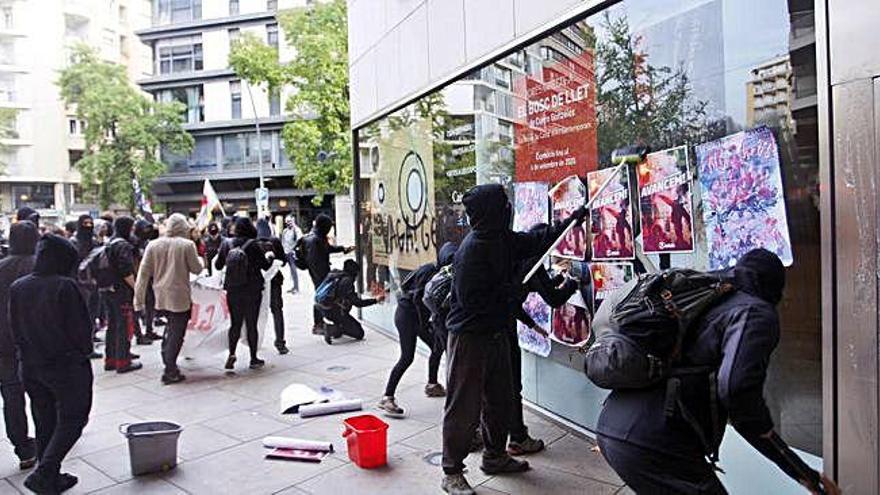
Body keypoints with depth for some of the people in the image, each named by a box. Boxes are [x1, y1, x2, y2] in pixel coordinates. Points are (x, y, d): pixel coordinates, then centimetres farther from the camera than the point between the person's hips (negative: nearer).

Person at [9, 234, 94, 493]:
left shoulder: (17, 288, 1)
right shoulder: (64, 286, -19)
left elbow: (15, 329, 7)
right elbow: (82, 326, -15)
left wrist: (27, 353, 17)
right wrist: (83, 351, 3)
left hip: (31, 367, 7)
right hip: (67, 365, -7)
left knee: (45, 423, 16)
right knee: (71, 420, 6)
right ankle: (43, 474, -4)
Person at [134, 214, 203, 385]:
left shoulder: (153, 245, 2)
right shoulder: (187, 245, -10)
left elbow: (144, 273, 2)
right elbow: (197, 269, -4)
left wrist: (139, 299, 5)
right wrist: (199, 259, 17)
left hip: (160, 296, 5)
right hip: (180, 297, -5)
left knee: (171, 328, 24)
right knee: (177, 334, 1)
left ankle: (168, 361, 27)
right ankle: (170, 372, 2)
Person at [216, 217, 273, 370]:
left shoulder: (226, 244, -2)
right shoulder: (253, 244, -12)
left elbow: (218, 265, 8)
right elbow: (265, 265, -5)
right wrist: (269, 256, 14)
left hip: (232, 289, 3)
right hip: (252, 289, -2)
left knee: (235, 323, 12)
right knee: (251, 324, 6)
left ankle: (231, 353, -3)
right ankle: (253, 359, 13)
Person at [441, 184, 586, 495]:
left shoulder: (503, 240, 4)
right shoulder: (472, 248, -22)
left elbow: (538, 241, 20)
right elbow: (471, 298, -24)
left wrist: (571, 221, 21)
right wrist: (512, 290, -17)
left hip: (496, 333, 9)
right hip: (469, 337, -9)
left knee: (501, 400, 19)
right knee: (464, 407, 0)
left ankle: (495, 457, 38)